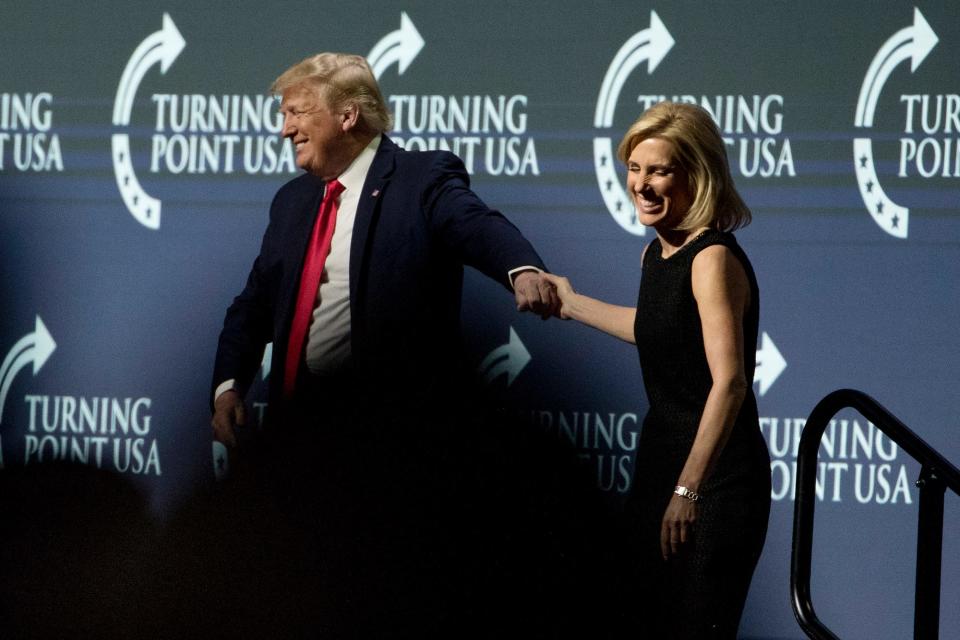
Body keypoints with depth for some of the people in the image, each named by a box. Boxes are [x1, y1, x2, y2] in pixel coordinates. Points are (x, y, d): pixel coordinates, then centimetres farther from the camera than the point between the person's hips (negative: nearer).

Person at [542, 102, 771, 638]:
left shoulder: (714, 258, -17)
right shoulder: (656, 255, 10)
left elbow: (728, 382, -25)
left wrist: (688, 488, -29)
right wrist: (574, 304, 42)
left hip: (716, 474, -9)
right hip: (661, 462, 9)